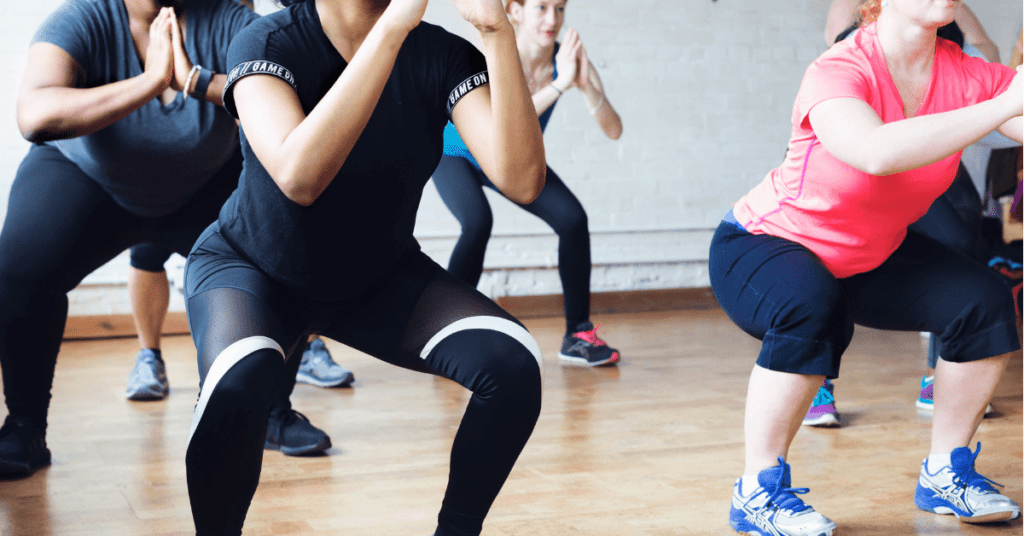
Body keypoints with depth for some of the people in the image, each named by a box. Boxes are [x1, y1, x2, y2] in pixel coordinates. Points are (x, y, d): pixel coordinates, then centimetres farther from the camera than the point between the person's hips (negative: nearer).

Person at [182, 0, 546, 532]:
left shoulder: (442, 56, -16)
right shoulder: (268, 43, -24)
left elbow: (522, 180, -30)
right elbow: (299, 176, -43)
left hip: (381, 276, 3)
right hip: (251, 268, -3)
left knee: (512, 363, -21)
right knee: (239, 380, -36)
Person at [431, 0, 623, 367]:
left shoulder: (566, 58, -24)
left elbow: (613, 130, -30)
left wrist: (586, 85, -47)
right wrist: (559, 85, -53)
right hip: (457, 153, -4)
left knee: (573, 219, -13)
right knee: (478, 224, -30)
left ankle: (578, 336, -1)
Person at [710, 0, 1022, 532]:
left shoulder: (968, 77, -15)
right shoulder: (837, 72, -30)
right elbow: (878, 152, -50)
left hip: (872, 256, 6)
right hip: (759, 248, -6)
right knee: (812, 308, -36)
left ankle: (945, 474, 7)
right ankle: (757, 492, -20)